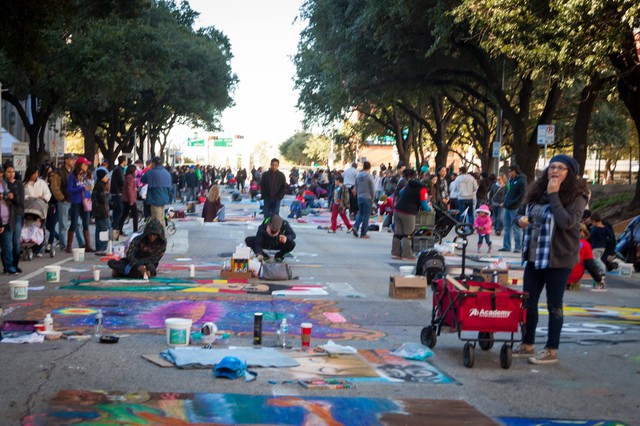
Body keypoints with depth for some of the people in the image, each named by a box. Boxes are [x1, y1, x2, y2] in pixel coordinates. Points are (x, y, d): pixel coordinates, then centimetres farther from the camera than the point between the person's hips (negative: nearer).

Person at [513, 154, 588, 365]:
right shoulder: (538, 192, 8)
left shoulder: (576, 197, -10)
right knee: (528, 302, 11)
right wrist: (520, 219, -5)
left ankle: (551, 351, 13)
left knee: (554, 305, 3)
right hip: (534, 256, 6)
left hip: (558, 259, -6)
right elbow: (519, 213, 19)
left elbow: (566, 222, -25)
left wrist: (554, 195, -22)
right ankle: (527, 345, 25)